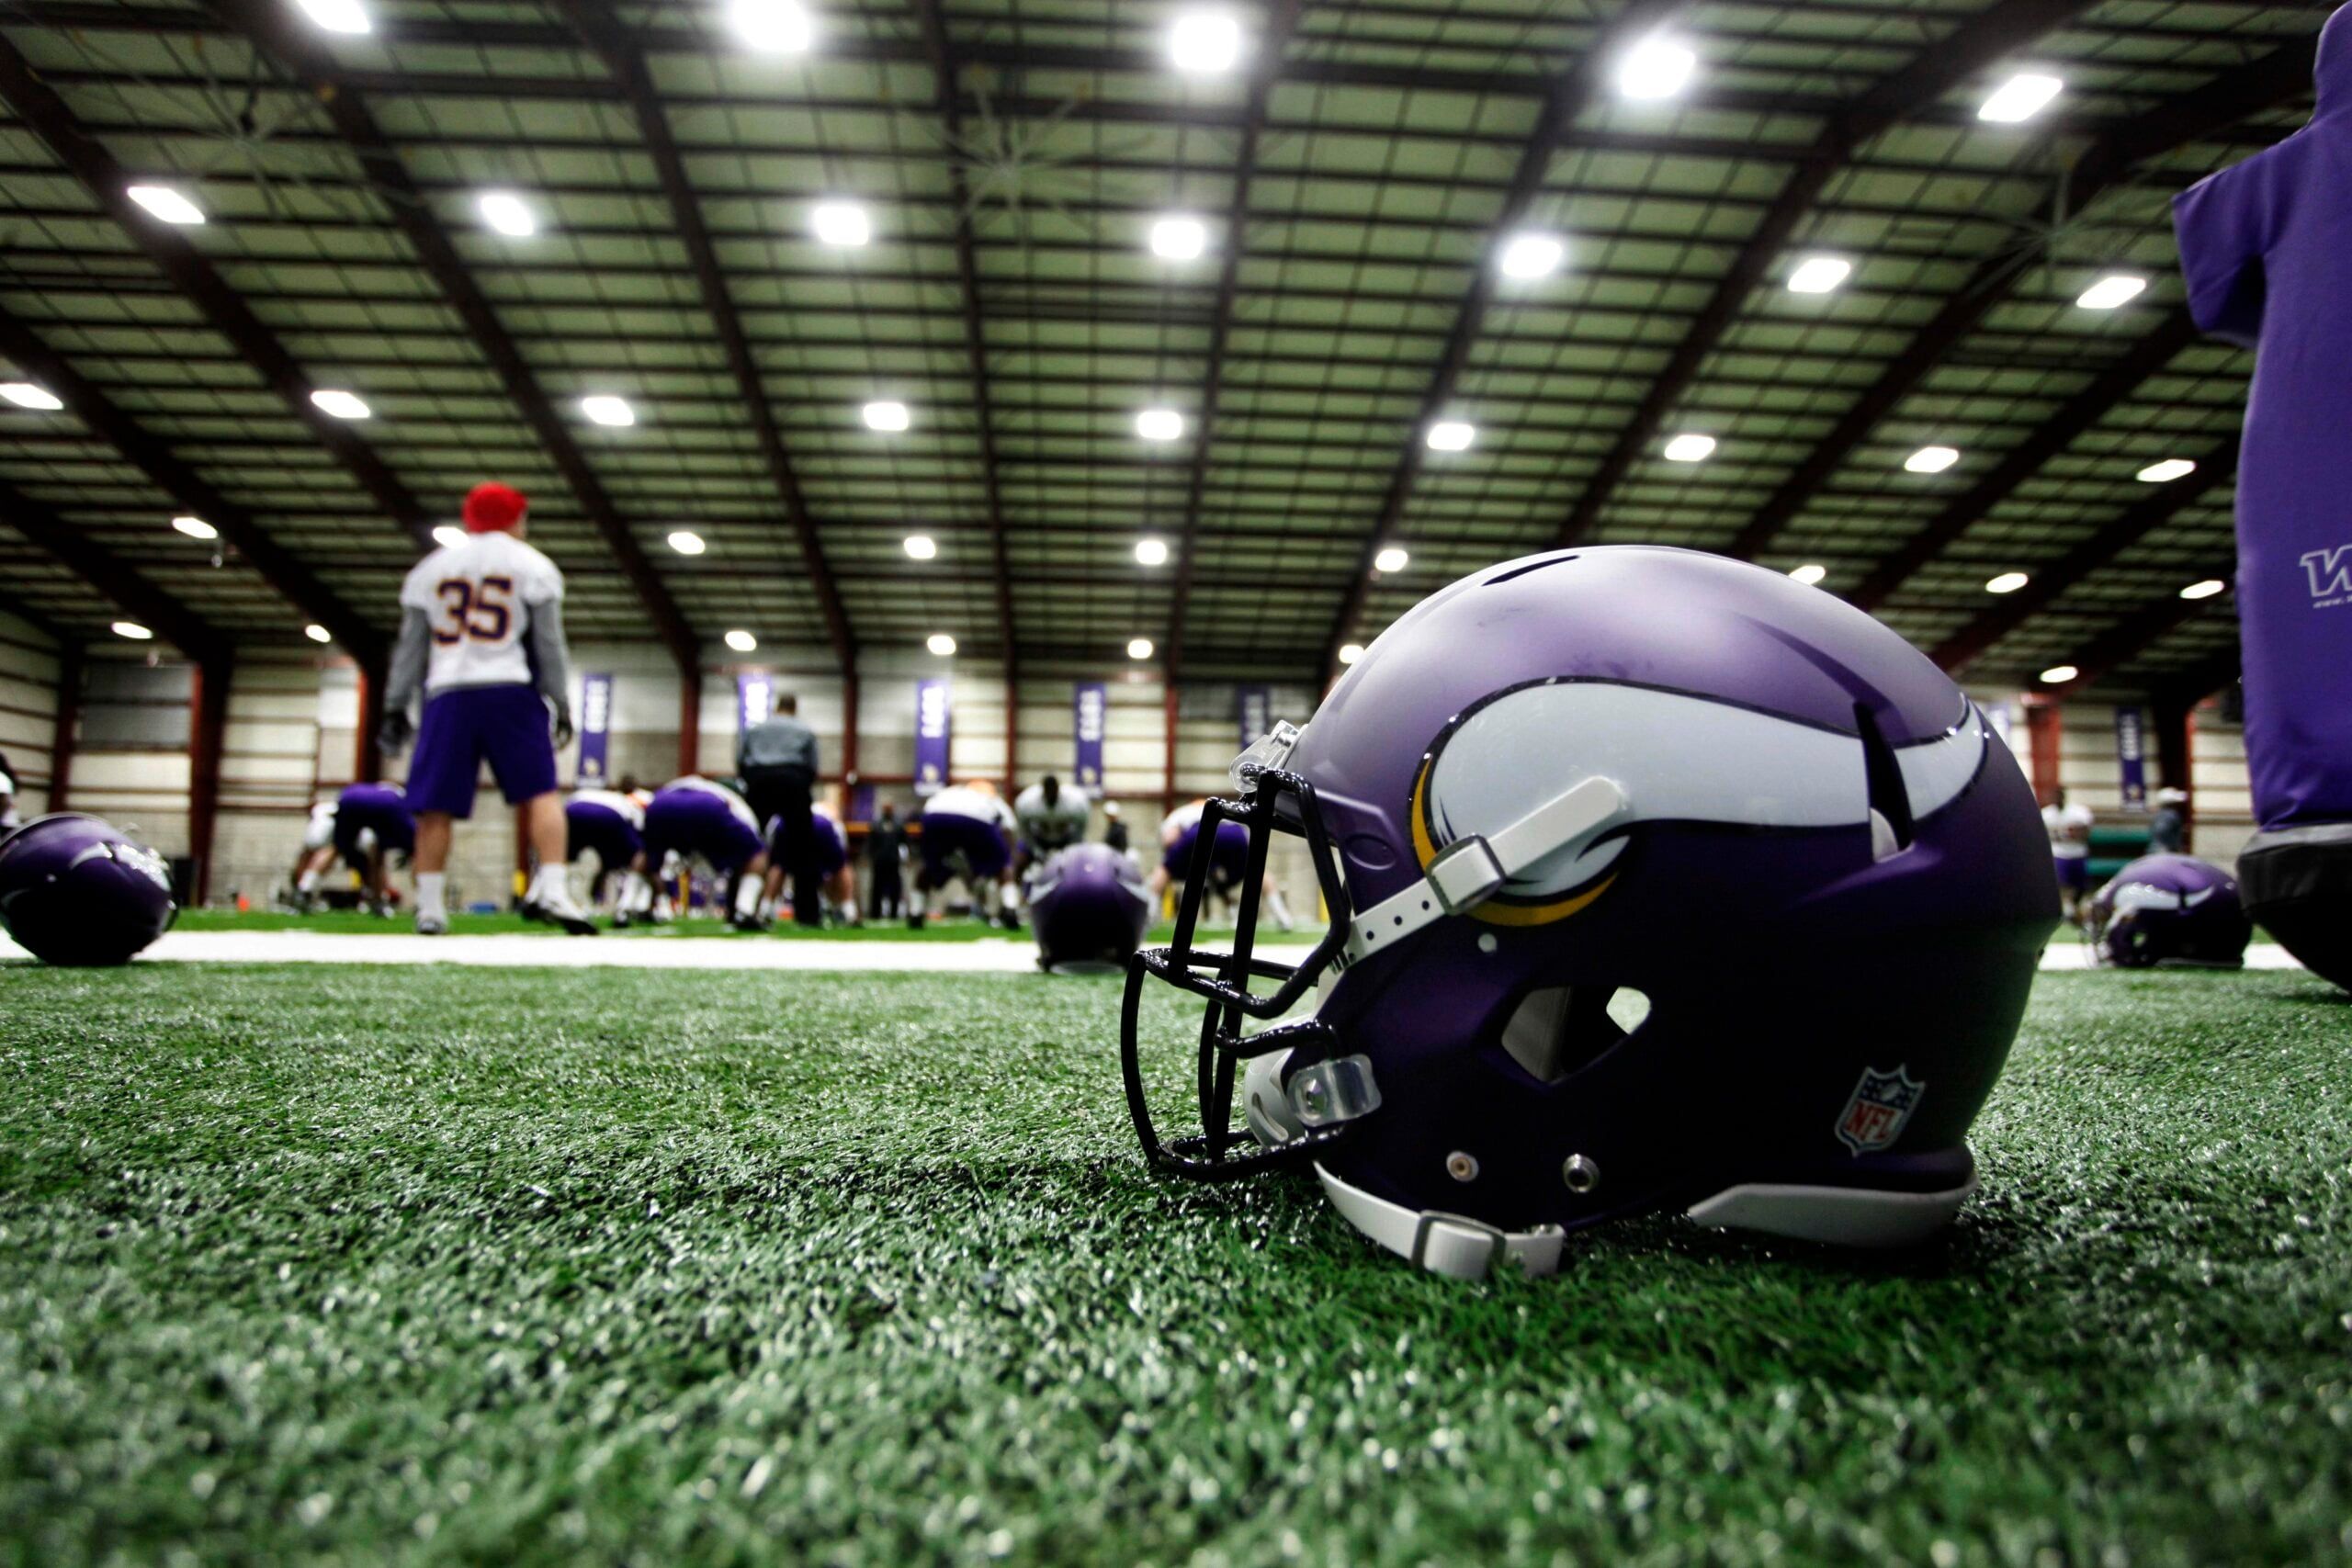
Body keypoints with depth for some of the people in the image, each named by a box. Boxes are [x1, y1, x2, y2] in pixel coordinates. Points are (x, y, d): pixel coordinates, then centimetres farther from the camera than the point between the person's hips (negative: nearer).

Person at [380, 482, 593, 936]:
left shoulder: (429, 569, 16)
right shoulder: (532, 566, 7)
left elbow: (410, 647, 13)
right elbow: (549, 645, 3)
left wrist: (395, 707, 14)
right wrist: (561, 706, 5)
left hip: (448, 694, 3)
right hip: (511, 692, -2)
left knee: (435, 806, 3)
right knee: (542, 793, -2)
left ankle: (429, 907, 2)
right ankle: (551, 891, -16)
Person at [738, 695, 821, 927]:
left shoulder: (754, 728, 26)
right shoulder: (806, 732, 23)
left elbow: (740, 762, 17)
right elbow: (812, 769, 14)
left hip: (759, 781, 2)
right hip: (793, 783, -1)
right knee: (803, 849, 2)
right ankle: (807, 913, -3)